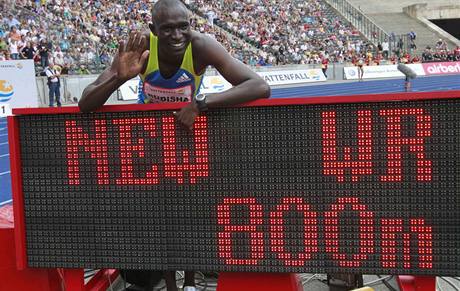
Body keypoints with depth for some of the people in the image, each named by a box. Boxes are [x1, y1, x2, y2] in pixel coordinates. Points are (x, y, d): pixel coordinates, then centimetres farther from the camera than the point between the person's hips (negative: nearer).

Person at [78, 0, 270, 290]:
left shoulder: (201, 46, -34)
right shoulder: (141, 47, -32)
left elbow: (260, 87, -43)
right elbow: (85, 104, -34)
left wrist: (200, 103, -50)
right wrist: (120, 77, -54)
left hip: (191, 120, 0)